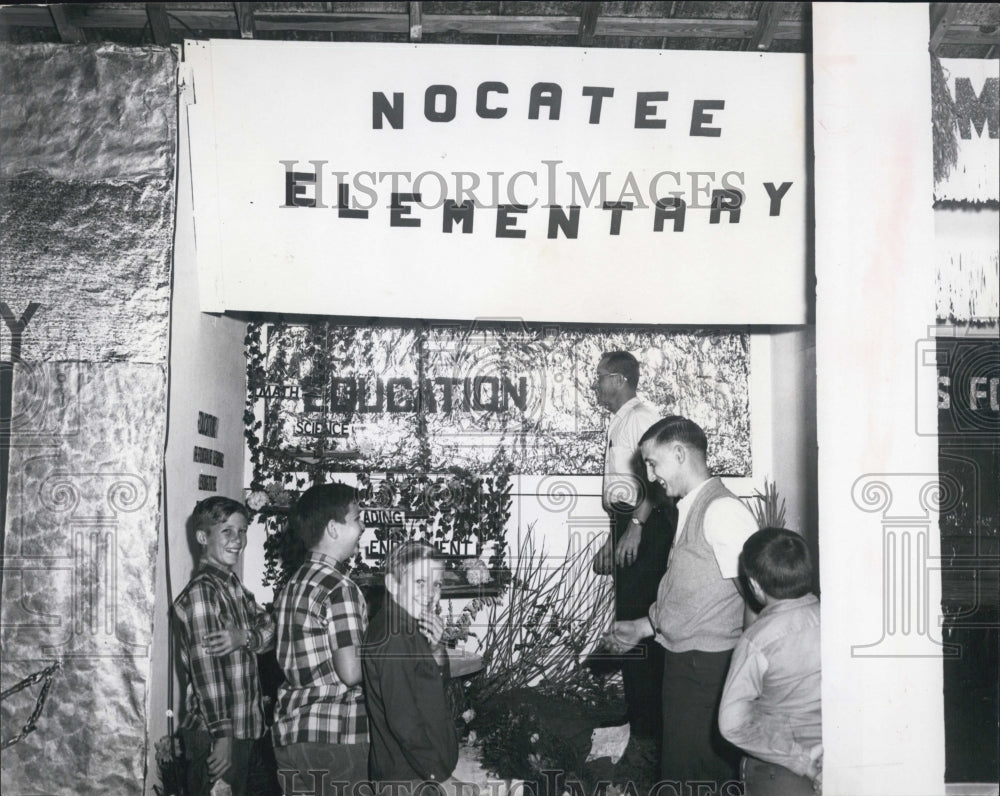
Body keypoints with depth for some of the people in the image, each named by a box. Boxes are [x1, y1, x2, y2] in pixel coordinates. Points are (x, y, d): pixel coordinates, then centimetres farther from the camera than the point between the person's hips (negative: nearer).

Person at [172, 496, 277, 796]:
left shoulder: (233, 586, 13)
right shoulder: (201, 591, -16)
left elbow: (268, 629, 2)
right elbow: (205, 669, -20)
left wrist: (244, 637, -20)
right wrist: (222, 735, -22)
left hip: (248, 731, 9)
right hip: (216, 736, -9)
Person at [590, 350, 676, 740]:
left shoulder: (642, 415, -10)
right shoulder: (618, 425, 19)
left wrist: (636, 525, -27)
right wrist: (610, 541, 25)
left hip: (647, 528, -10)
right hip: (626, 526, 10)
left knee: (639, 622, -9)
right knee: (627, 618, 13)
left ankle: (649, 723, -2)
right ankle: (636, 712, 21)